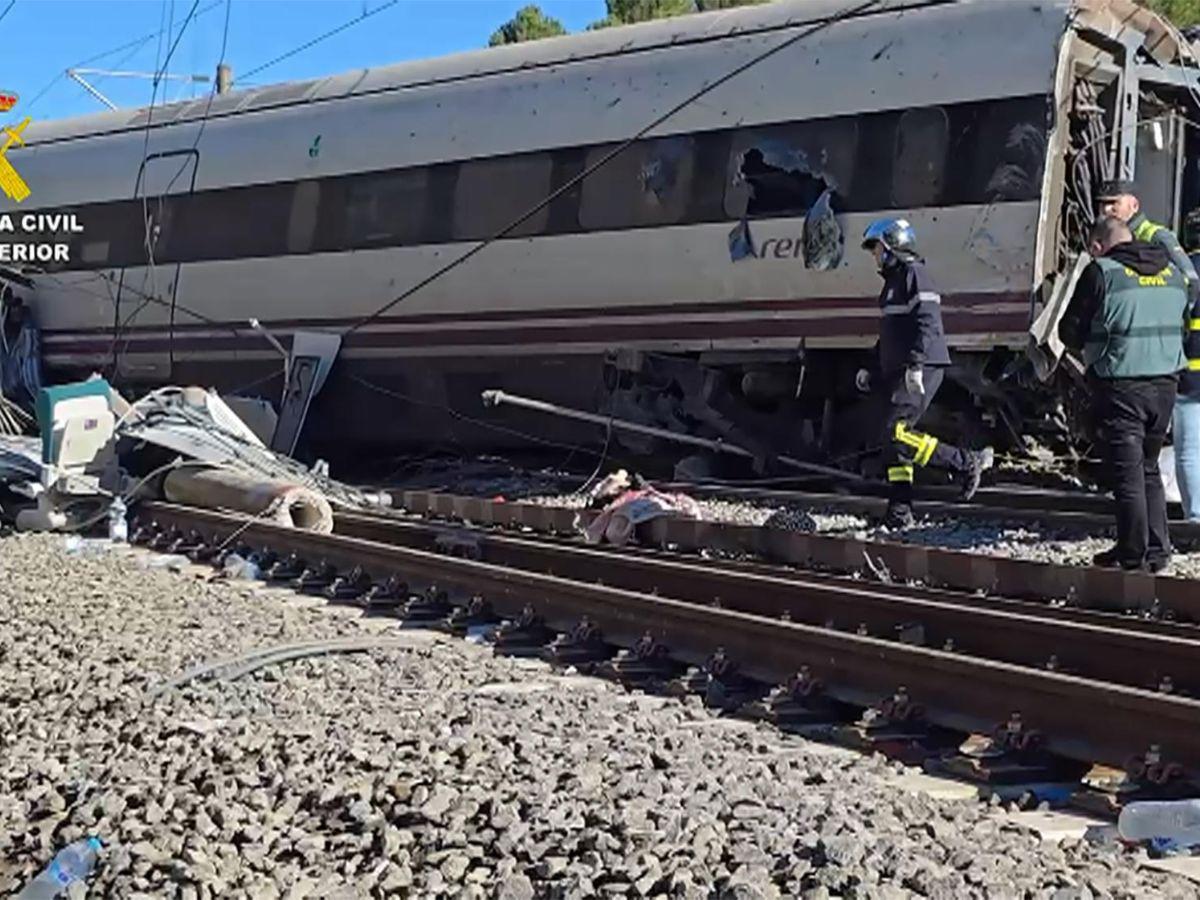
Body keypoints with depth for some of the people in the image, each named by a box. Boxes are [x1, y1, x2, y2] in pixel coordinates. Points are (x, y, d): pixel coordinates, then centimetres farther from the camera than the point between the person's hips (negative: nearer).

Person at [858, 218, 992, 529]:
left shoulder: (913, 274, -8)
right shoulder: (893, 280, 22)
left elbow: (928, 324, -19)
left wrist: (915, 365, -27)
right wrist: (871, 371, 23)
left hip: (921, 370, -10)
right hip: (898, 372, 10)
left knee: (898, 432, -18)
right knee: (893, 438, 5)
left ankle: (967, 463, -9)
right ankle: (899, 509, 6)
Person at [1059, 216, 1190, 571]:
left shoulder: (1101, 272, -8)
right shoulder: (1172, 272, 11)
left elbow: (1070, 331, -4)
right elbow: (1180, 321, 19)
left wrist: (1094, 348, 15)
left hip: (1122, 384, -6)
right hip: (1166, 382, 6)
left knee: (1127, 471, 1)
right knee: (1149, 468, 17)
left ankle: (1134, 552, 4)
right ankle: (1157, 551, 18)